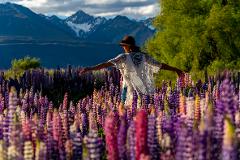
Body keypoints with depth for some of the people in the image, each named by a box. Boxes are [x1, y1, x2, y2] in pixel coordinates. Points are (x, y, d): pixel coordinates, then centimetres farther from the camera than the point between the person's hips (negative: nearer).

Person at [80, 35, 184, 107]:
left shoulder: (124, 57, -6)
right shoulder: (144, 57, 6)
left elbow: (107, 64, -15)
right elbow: (160, 65, 10)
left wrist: (91, 68, -18)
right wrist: (176, 70, 20)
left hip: (129, 90, -4)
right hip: (143, 90, 4)